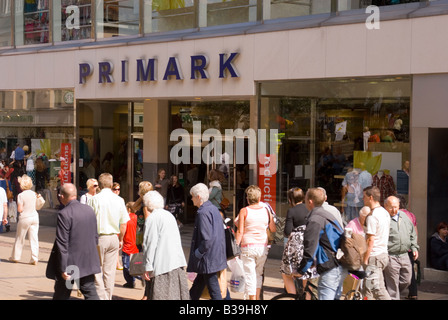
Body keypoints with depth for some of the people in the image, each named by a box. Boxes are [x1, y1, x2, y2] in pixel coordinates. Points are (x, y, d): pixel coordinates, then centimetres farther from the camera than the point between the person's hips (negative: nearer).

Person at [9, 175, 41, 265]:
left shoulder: (21, 195, -15)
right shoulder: (33, 193, 3)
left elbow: (19, 209, -15)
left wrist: (19, 206, 4)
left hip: (25, 218, -4)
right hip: (35, 216, 5)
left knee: (19, 238, 11)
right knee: (34, 238, 4)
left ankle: (15, 257, 23)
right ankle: (34, 259, 2)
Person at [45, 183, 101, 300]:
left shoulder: (64, 214, -18)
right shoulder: (89, 210, 4)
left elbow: (62, 243, -18)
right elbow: (95, 237, 12)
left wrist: (63, 268, -14)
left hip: (71, 264, -6)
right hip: (88, 263, 6)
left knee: (61, 296, 8)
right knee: (91, 293, 8)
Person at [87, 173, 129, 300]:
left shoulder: (94, 199, -9)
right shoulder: (119, 200, 3)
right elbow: (124, 223, 8)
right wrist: (121, 239, 20)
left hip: (98, 237, -4)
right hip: (114, 238, 4)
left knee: (97, 271, 3)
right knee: (110, 272, 10)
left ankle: (101, 297, -5)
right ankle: (108, 297, 15)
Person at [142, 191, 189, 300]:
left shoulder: (152, 218, -6)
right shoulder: (169, 215, 16)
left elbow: (150, 244, -11)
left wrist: (148, 267, -9)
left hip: (163, 265, -7)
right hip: (178, 261, 8)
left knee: (162, 296, -7)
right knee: (179, 294, 7)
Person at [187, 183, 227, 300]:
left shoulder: (203, 213, -19)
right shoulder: (214, 209, 9)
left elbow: (207, 239, -26)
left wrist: (197, 254, -14)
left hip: (208, 258, -10)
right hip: (216, 256, 10)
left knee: (214, 291, -2)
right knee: (197, 286, 21)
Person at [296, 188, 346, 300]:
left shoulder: (315, 220, -13)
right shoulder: (327, 215, 17)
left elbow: (310, 248, -15)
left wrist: (301, 271, -6)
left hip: (330, 270, -10)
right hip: (341, 268, 10)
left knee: (325, 296, -9)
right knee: (335, 297, 17)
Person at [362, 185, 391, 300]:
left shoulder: (372, 216, -16)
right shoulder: (385, 213, 13)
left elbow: (370, 241, -19)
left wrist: (365, 260, -14)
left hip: (374, 257, -10)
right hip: (383, 253, 10)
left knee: (378, 289, -7)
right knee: (367, 289, 12)